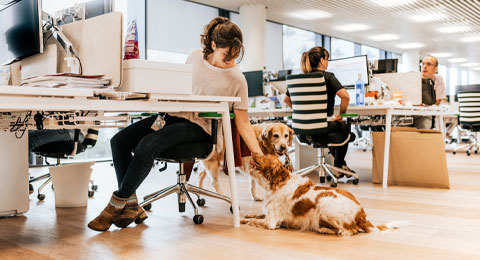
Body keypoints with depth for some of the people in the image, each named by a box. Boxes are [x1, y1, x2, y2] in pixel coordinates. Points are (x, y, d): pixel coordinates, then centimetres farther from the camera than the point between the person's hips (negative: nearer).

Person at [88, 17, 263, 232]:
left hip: (199, 126, -6)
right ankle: (131, 206, -10)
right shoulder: (195, 56, 5)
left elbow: (243, 122, -5)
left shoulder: (237, 79, -7)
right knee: (119, 140, -12)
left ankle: (117, 204, -14)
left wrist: (259, 155, -12)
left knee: (147, 145, -30)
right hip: (173, 115, 6)